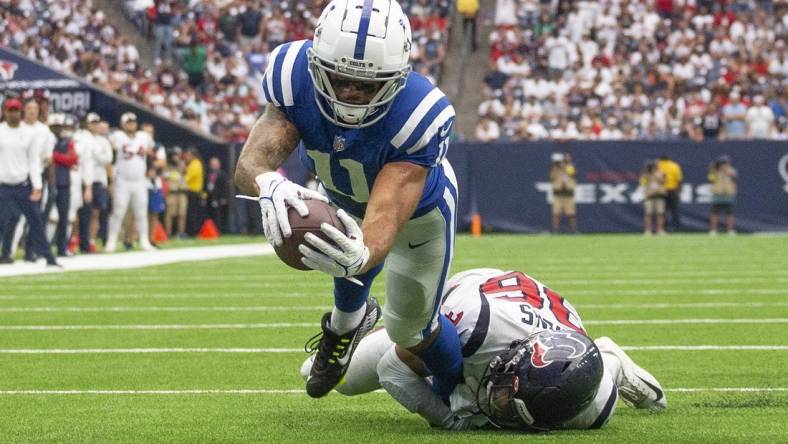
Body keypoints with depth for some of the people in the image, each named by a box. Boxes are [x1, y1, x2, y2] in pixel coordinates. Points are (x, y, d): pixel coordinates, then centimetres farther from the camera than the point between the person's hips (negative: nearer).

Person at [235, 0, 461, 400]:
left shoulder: (417, 116, -47)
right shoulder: (295, 79, -38)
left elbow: (386, 216, -54)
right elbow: (251, 161, -47)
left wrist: (362, 256, -79)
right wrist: (267, 182, -74)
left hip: (418, 205, -2)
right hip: (343, 196, 3)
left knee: (409, 327, 10)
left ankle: (458, 392, 41)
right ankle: (346, 323, 53)